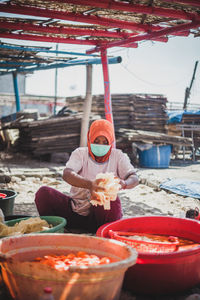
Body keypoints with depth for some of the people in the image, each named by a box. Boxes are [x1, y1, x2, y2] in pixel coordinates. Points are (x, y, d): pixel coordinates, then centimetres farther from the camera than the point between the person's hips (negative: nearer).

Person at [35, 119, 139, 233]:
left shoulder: (118, 156, 0)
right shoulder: (81, 153, -2)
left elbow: (134, 178, -13)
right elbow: (67, 174, -22)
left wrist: (123, 184, -40)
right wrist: (88, 184, -44)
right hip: (76, 210, 1)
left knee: (112, 201, -35)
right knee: (43, 192, -19)